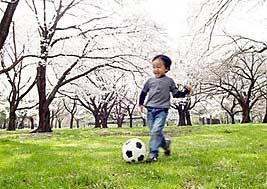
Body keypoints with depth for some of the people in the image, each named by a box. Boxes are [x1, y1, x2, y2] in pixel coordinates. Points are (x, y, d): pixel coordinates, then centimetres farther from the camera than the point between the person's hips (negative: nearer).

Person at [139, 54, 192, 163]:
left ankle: (153, 154, -9)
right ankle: (165, 143, 34)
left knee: (155, 131, -17)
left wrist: (186, 92, -4)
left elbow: (176, 94, 10)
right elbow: (143, 92, 19)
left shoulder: (169, 81, 5)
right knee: (153, 132, 7)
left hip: (162, 110, -4)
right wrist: (141, 104, 11)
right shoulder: (150, 81, 9)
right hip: (150, 110, 4)